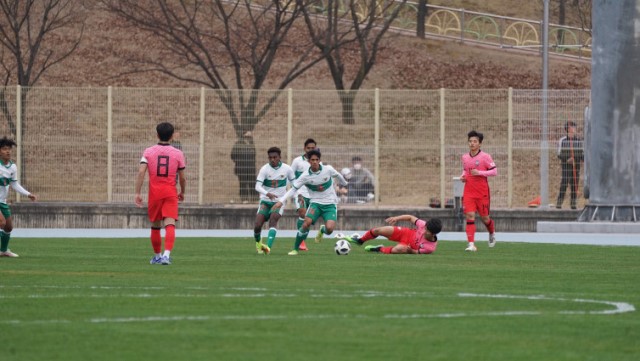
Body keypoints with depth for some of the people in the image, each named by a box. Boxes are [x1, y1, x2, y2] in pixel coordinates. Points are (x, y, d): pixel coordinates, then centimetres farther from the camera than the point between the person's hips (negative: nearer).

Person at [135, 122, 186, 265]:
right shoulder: (178, 154, 2)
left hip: (154, 193, 1)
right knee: (170, 224, -11)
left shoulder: (149, 152, 1)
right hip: (170, 193, -1)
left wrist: (138, 193, -9)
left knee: (155, 226, 16)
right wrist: (182, 192, 23)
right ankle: (167, 254, -30)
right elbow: (182, 178, 5)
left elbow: (141, 172, -10)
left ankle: (157, 256, 27)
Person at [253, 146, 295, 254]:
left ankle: (268, 246, -37)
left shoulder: (287, 169, -5)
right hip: (265, 201, 0)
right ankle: (258, 243, 22)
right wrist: (267, 194, -38)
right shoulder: (265, 169, -11)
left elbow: (294, 182, 11)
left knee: (273, 219, -27)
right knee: (258, 225, -11)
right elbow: (257, 186, -20)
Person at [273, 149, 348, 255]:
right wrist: (281, 201, -20)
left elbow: (337, 175, 12)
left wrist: (344, 184, 32)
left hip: (330, 204, 0)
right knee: (307, 223, -27)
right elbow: (294, 189, -8)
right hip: (316, 203, 0)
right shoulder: (305, 176, -10)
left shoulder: (328, 170, -10)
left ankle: (322, 231, 19)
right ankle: (295, 249, -10)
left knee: (329, 229, -23)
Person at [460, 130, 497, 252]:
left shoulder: (485, 156, -7)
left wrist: (479, 173, -18)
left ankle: (492, 233, 41)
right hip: (468, 192, 3)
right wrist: (463, 176, 4)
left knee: (485, 218, 7)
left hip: (482, 193, -3)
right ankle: (471, 244, -15)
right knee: (470, 216, -11)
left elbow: (494, 171, -7)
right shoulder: (465, 157, 8)